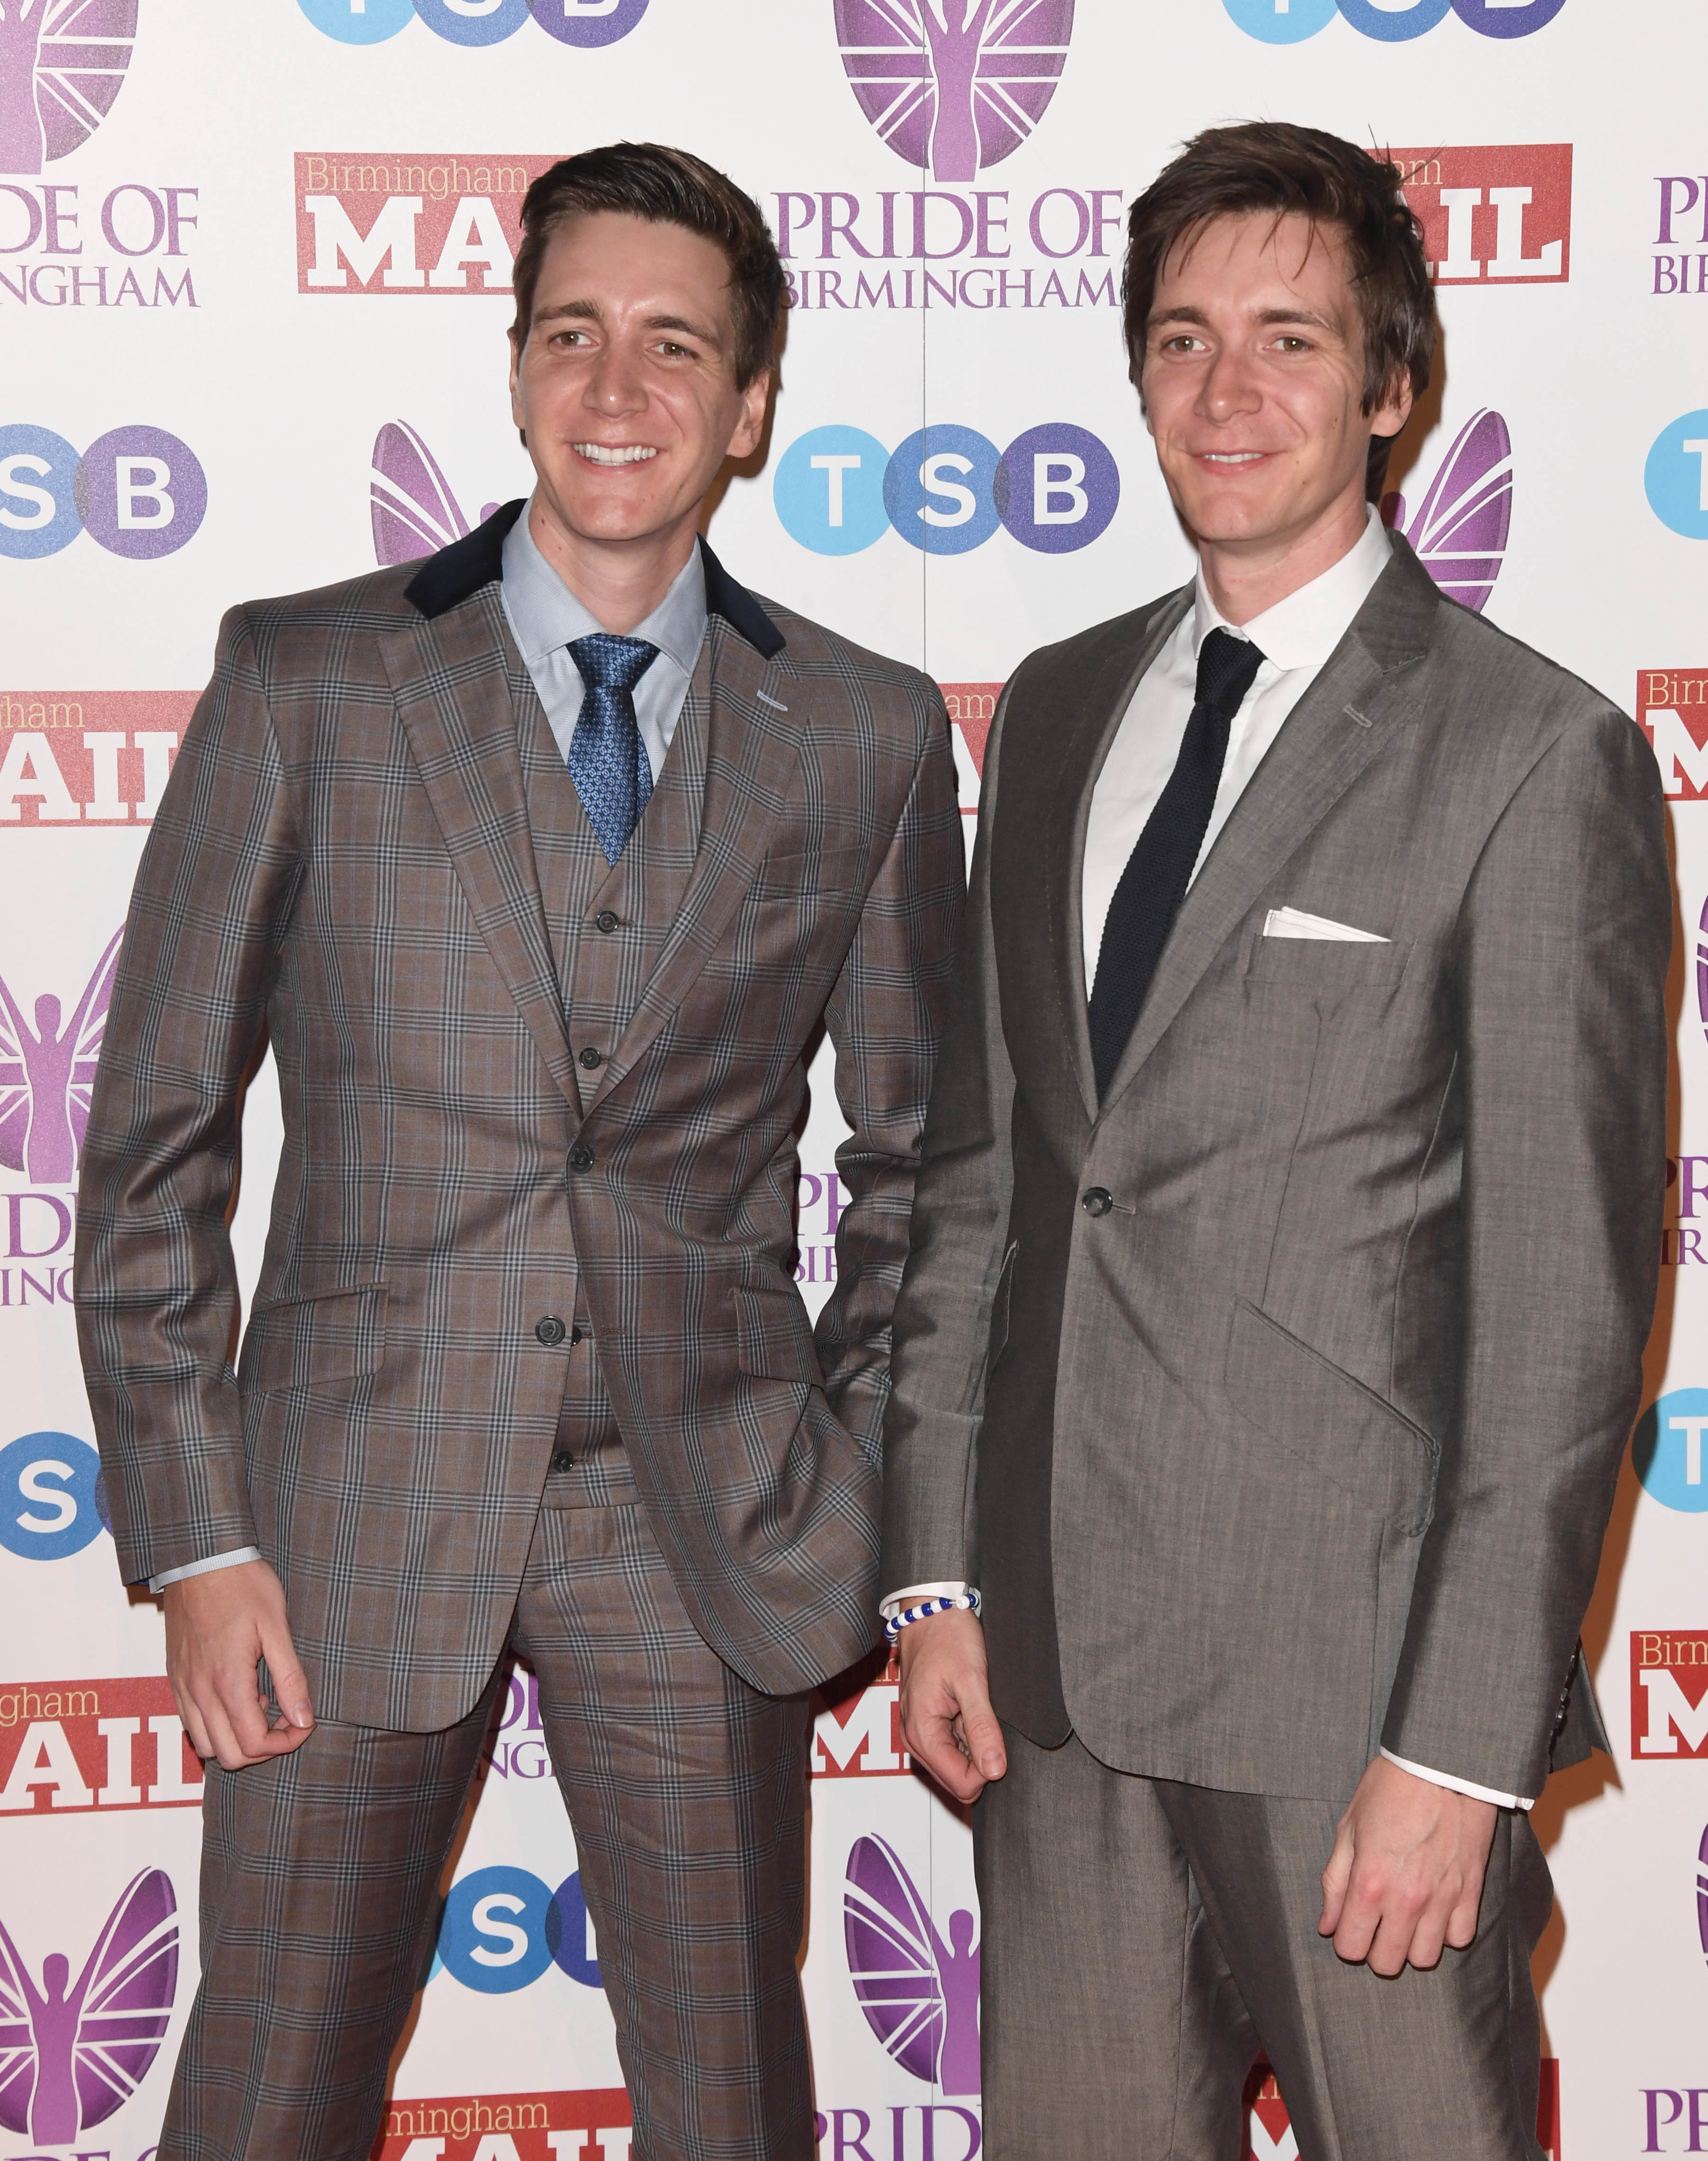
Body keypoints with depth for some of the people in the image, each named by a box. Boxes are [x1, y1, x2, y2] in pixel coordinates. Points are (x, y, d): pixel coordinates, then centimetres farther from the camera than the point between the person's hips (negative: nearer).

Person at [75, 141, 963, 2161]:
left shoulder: (867, 735, 4)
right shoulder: (304, 682, -1)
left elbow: (914, 1162, 11)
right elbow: (153, 1141, 0)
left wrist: (880, 1523, 5)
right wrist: (195, 1540, -5)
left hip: (706, 1530, 1)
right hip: (356, 1503, -1)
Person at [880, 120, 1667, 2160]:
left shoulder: (1535, 755, -8)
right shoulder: (1058, 710, 11)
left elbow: (1566, 1300, -11)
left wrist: (1462, 1747, -13)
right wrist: (937, 1573, 8)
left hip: (1356, 1672, -5)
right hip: (1058, 1654, 5)